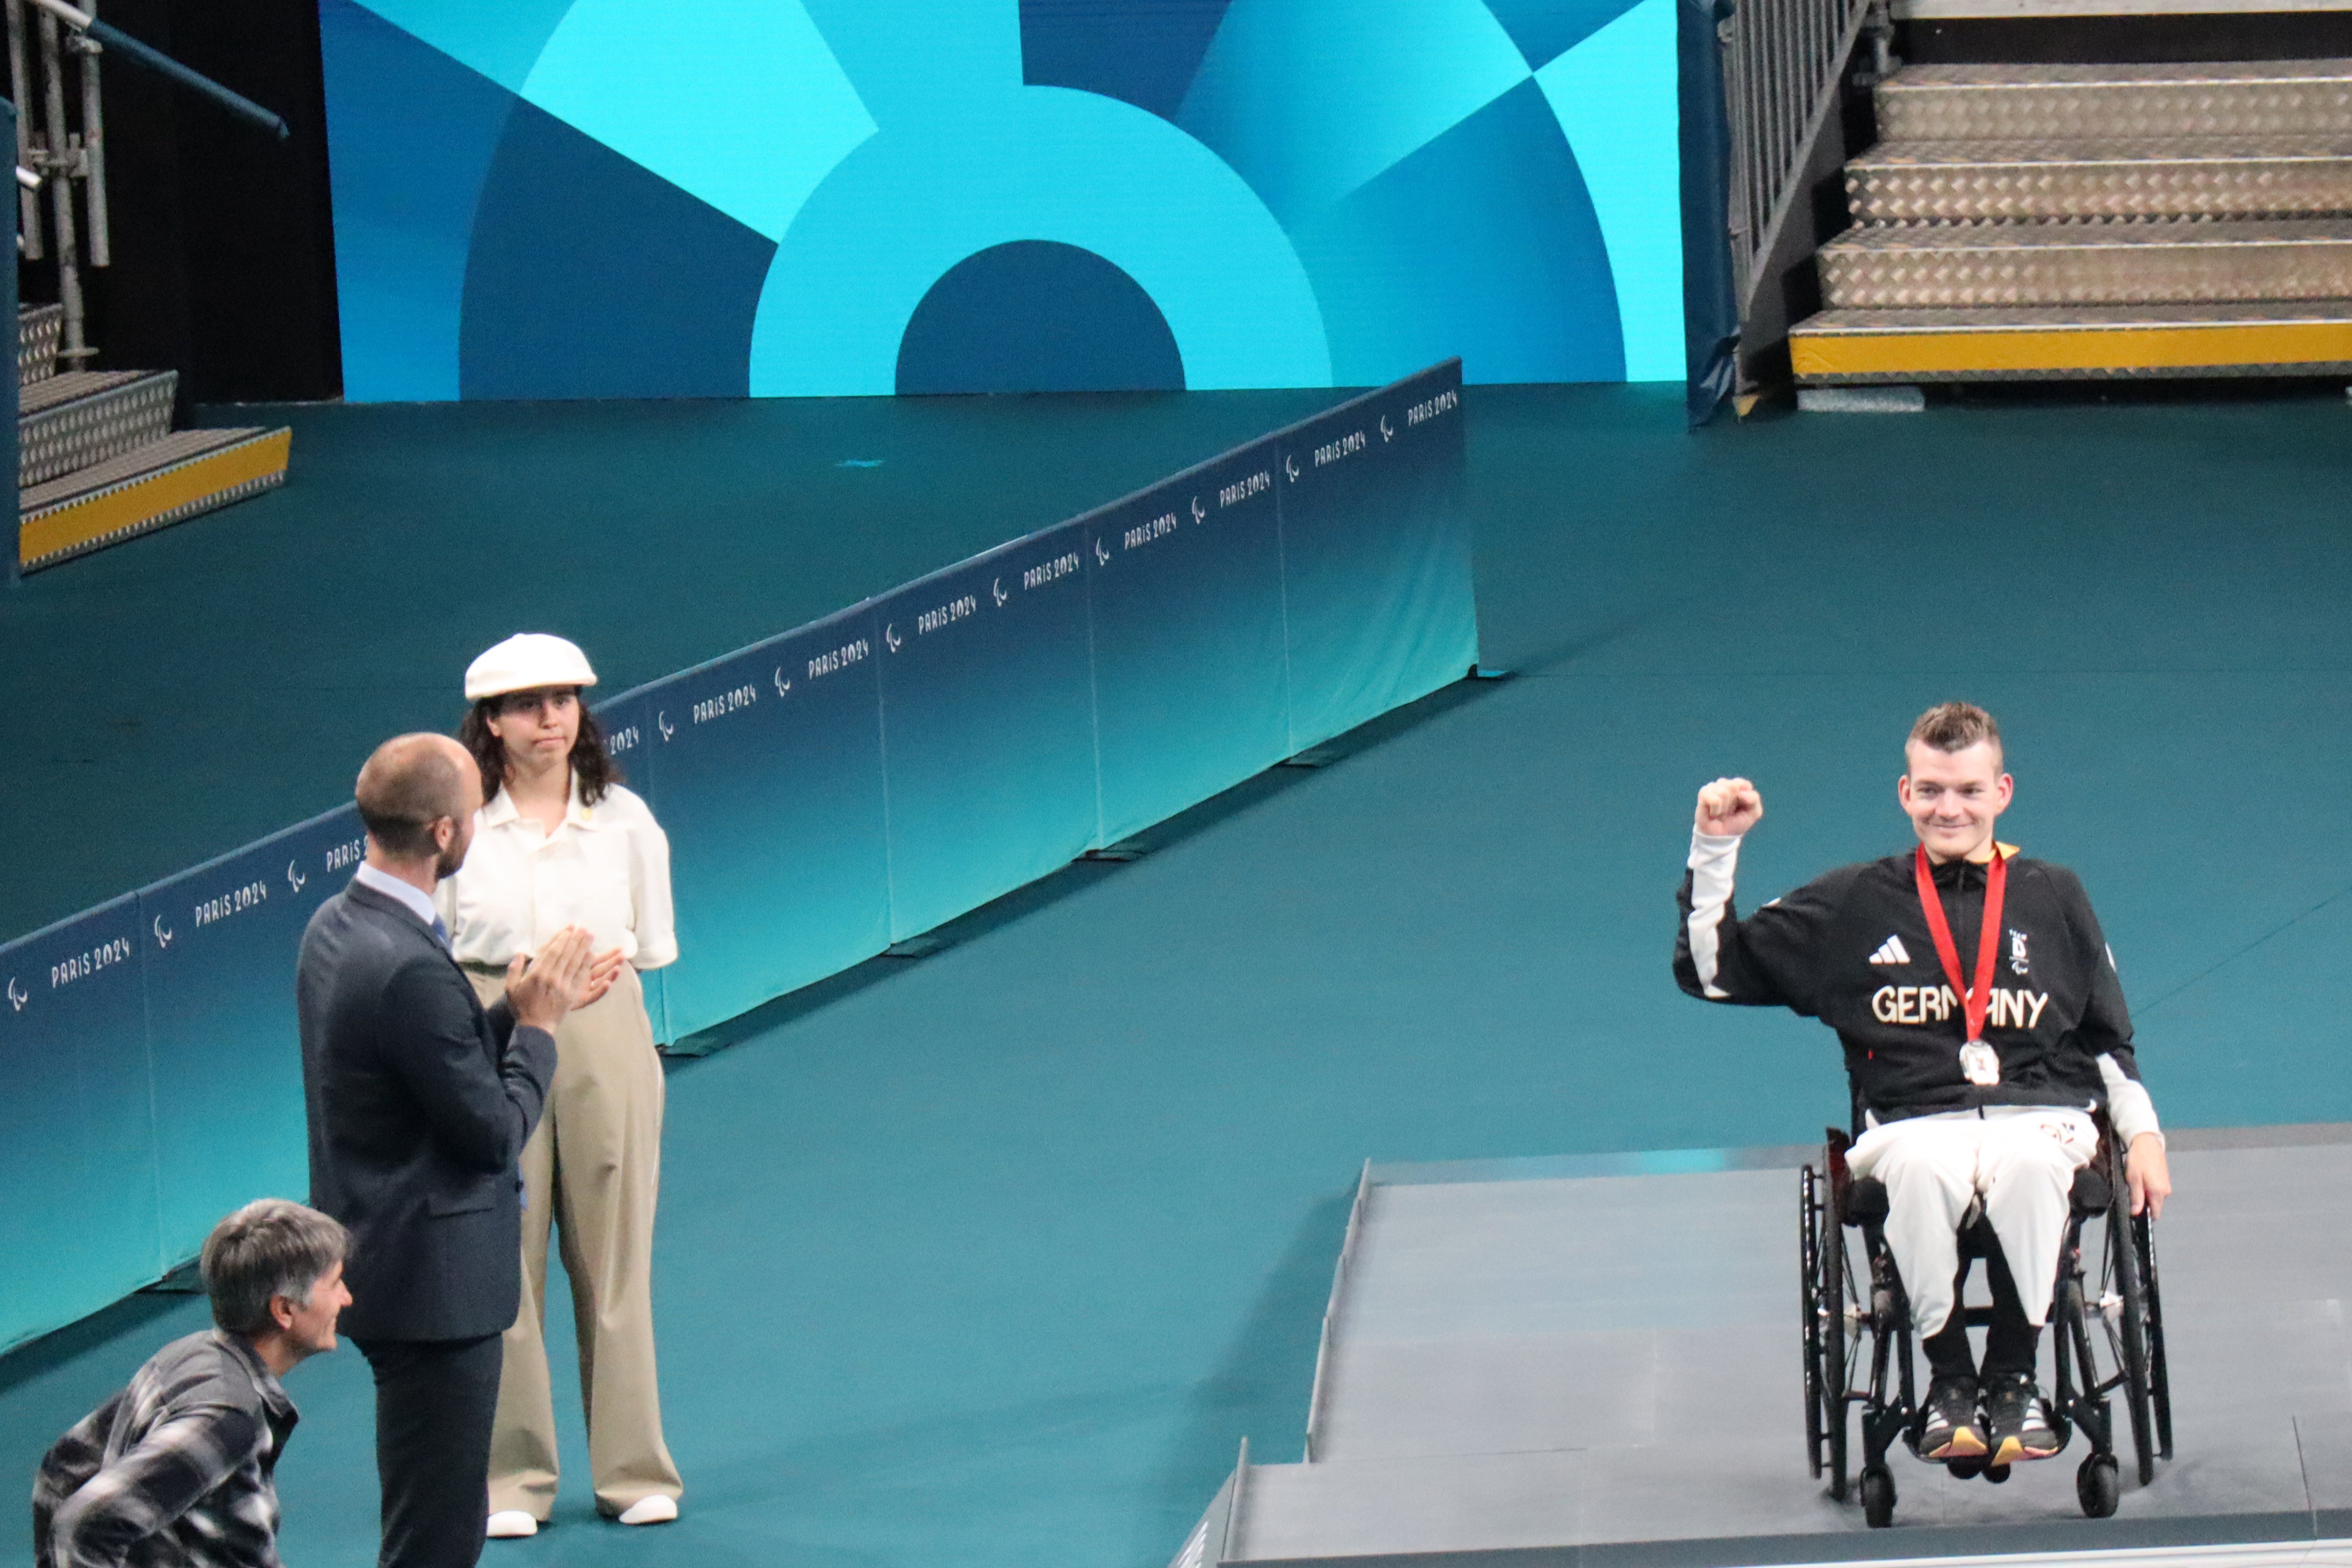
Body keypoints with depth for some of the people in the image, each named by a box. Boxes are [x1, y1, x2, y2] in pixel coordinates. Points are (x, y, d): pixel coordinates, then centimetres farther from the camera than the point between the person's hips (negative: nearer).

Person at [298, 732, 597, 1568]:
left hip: (377, 1263, 11)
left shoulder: (336, 927, 6)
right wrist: (537, 1024, -6)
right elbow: (492, 1133, -19)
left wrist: (517, 1012, 8)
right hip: (433, 1280, -11)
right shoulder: (411, 967, -26)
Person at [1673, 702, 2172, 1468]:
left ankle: (2014, 1375, -22)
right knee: (1922, 1172, -38)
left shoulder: (2053, 897, 17)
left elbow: (2109, 1039, 22)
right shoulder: (1856, 904, 14)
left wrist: (2143, 1134, 9)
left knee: (2029, 1168, -37)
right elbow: (1712, 969, 15)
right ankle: (1949, 1379, -21)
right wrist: (1715, 851, 6)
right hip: (1912, 1122, 0)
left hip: (2039, 1116, 0)